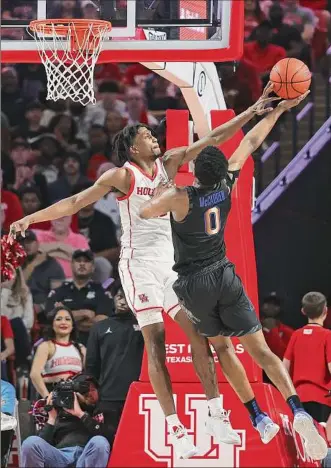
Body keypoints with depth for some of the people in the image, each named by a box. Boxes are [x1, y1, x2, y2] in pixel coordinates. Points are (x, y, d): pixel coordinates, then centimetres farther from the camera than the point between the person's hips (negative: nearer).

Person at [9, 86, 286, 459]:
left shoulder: (169, 163, 5)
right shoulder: (121, 176, -9)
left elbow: (212, 139, 4)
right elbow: (75, 202, -10)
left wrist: (253, 112, -1)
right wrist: (31, 218, -19)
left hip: (171, 261, 6)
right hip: (140, 264, -6)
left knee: (198, 331, 1)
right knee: (155, 342, -7)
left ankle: (216, 416, 6)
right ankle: (174, 429, -8)